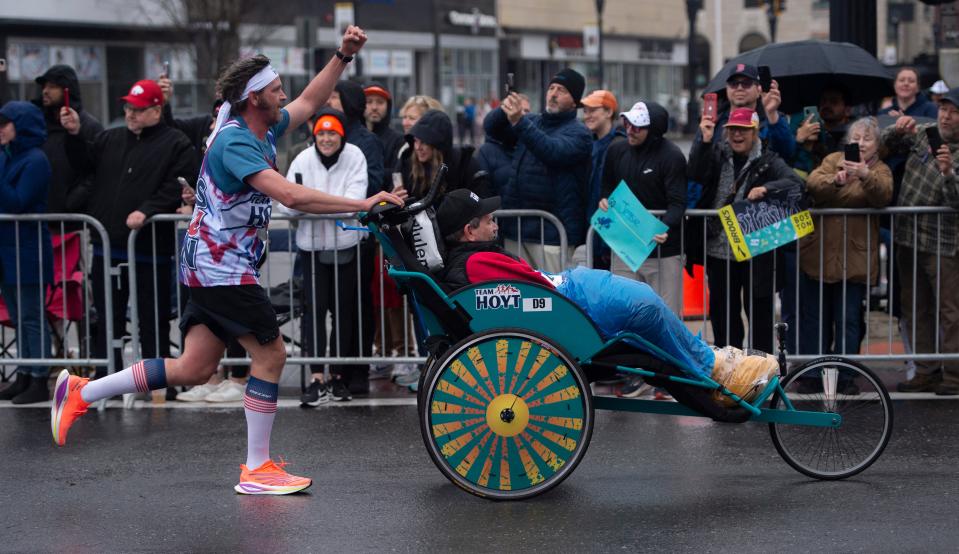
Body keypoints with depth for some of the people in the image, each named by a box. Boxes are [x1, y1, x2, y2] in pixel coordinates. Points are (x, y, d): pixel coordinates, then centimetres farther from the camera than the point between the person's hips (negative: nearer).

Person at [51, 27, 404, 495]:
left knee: (195, 369, 9)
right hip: (222, 268, -10)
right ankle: (256, 470, 2)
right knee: (271, 355, -5)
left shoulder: (262, 131, 9)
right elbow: (291, 196, -30)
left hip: (213, 266, 10)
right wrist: (362, 204, -29)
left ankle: (82, 392, 14)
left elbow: (310, 101, 24)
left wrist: (343, 55, 13)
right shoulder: (234, 142, -20)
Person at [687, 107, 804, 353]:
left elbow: (795, 183, -14)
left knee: (759, 312, 4)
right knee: (722, 314, 12)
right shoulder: (717, 155, 8)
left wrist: (765, 189, -30)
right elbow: (696, 175, -8)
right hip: (719, 251, 3)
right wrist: (705, 141, -18)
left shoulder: (768, 161, -1)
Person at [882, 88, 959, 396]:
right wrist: (898, 131, -1)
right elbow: (887, 148, 20)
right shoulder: (923, 133, 8)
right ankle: (927, 373, 18)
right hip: (907, 239, 6)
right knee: (915, 311, 11)